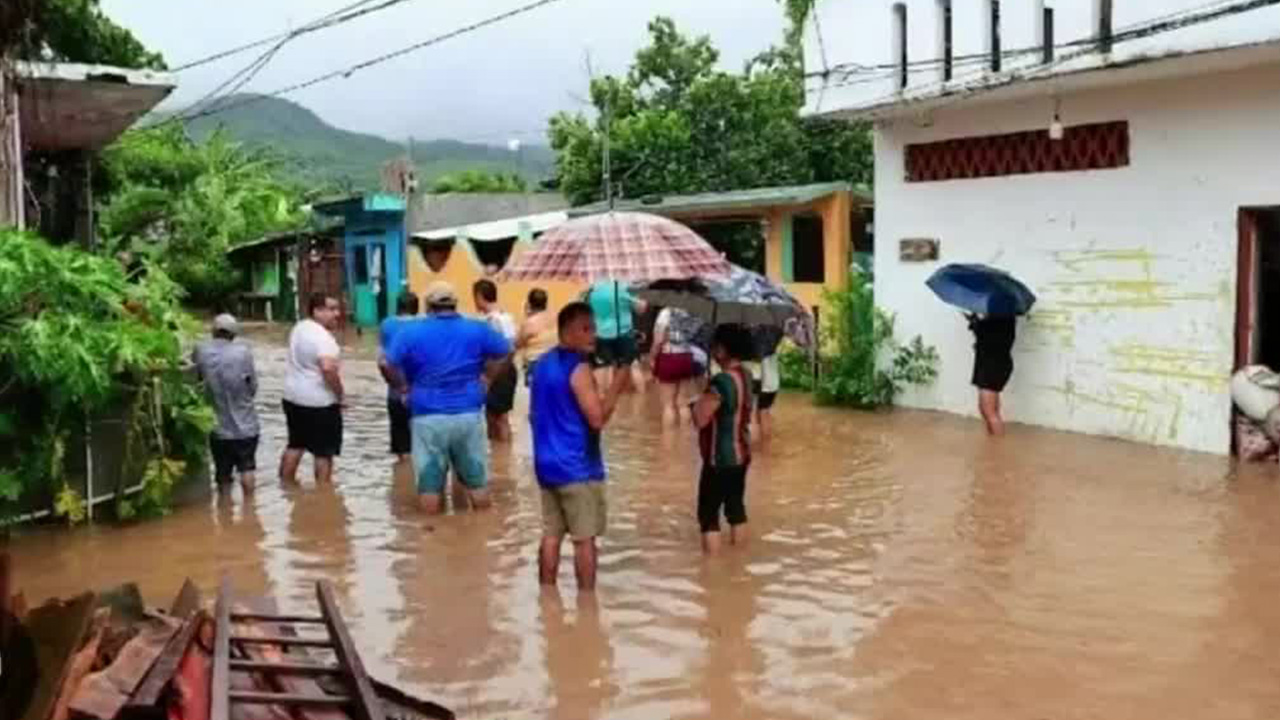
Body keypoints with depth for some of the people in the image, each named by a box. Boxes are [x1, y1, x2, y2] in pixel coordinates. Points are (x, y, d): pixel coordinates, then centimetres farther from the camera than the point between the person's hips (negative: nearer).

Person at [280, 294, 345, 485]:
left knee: (295, 443, 20)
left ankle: (286, 482, 28)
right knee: (324, 450, 3)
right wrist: (340, 394, -21)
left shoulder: (299, 328, 9)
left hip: (293, 396, 9)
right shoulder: (322, 337, -22)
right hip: (319, 401, -9)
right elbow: (328, 368, -33)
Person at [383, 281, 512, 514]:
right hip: (469, 414, 2)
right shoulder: (477, 329, 4)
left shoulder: (411, 332, -2)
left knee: (429, 484, 7)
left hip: (428, 417, -1)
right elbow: (506, 352, 10)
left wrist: (404, 386, 6)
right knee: (477, 481, 14)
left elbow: (387, 365, -9)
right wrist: (487, 377, 14)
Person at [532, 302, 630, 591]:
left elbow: (534, 416, 19)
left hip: (547, 464, 8)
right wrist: (617, 386, -14)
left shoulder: (542, 364, 12)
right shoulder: (579, 368, -16)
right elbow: (597, 418, -22)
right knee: (584, 538, 0)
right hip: (578, 466, -8)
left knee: (552, 534, 13)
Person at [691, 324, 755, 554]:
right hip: (740, 454, 9)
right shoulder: (745, 376, 6)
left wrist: (698, 403, -6)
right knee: (736, 507, 16)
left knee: (708, 513, -1)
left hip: (720, 458, -9)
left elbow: (700, 419, -25)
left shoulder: (722, 381, -23)